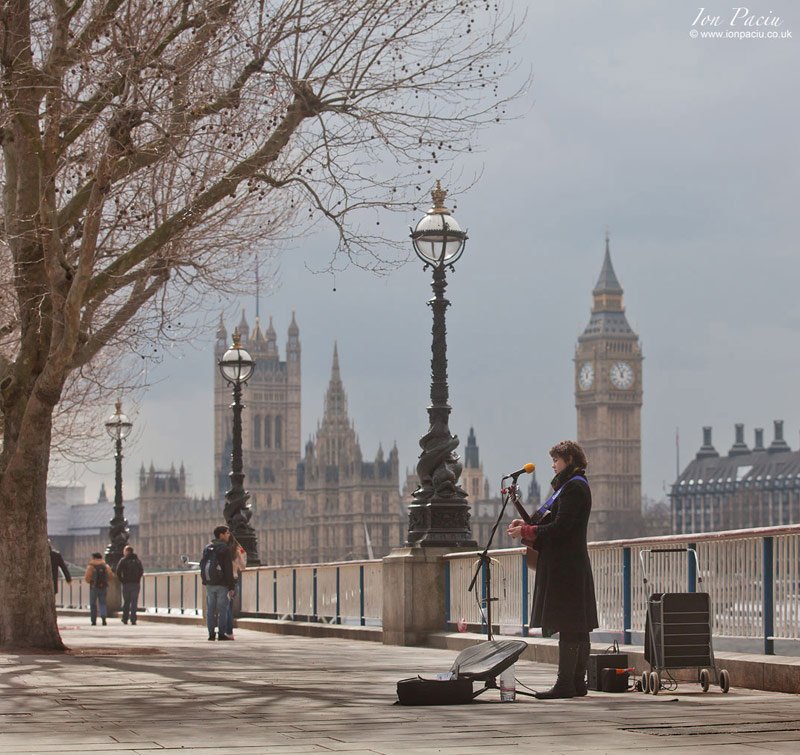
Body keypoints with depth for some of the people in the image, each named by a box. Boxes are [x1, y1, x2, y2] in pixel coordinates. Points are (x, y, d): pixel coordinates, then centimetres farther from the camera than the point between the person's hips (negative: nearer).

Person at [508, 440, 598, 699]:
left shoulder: (573, 488, -13)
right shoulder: (574, 486, 19)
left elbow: (560, 527, -19)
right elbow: (558, 524, 19)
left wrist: (526, 532, -12)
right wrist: (527, 525, 7)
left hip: (565, 566, -11)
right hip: (574, 563, 11)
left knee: (567, 626, -11)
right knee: (577, 627, 10)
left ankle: (565, 684, -12)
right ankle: (577, 682, 14)